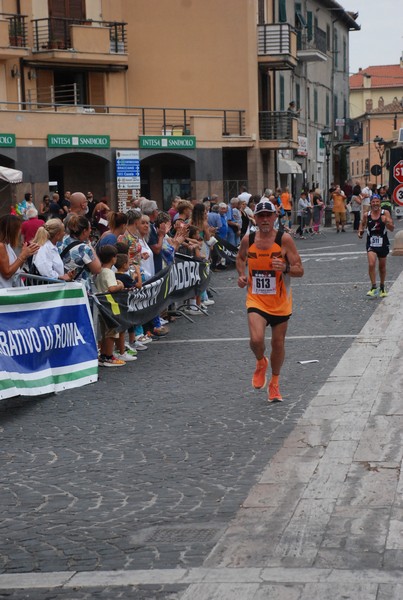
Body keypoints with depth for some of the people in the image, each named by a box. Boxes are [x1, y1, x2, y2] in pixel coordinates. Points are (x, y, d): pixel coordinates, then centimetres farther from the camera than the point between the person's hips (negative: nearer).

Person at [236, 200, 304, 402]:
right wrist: (241, 275, 1)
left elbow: (300, 270, -10)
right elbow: (240, 258, 20)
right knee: (256, 339, -21)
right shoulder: (248, 240, -3)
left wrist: (285, 268, -30)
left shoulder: (284, 239, -11)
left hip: (280, 302, 0)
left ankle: (274, 384, 35)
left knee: (278, 344, 11)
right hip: (256, 300, 0)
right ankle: (260, 363, 15)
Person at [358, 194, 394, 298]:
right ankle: (373, 287, -11)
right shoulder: (366, 215, -2)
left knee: (382, 267, 14)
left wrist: (386, 222, -28)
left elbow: (392, 229, -9)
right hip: (371, 244, 0)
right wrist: (360, 231, -1)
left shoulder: (385, 213, -7)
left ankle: (382, 288, 32)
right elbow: (363, 224, 19)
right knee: (371, 264, -19)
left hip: (383, 243, 0)